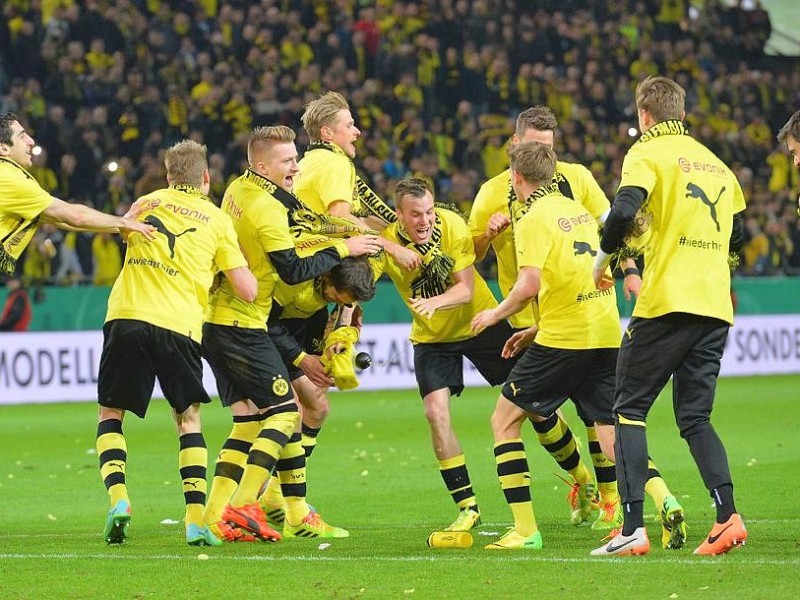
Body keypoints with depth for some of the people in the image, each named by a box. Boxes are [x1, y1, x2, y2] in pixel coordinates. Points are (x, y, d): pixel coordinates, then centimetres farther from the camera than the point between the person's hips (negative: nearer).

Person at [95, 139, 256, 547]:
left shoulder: (146, 204, 17)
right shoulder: (218, 221, 11)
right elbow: (247, 291, 7)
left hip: (127, 315, 1)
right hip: (178, 326, 0)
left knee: (110, 414, 13)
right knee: (188, 418, 15)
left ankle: (117, 497, -10)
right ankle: (196, 519, 3)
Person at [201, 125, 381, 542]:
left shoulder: (239, 189, 10)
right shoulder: (267, 210, -17)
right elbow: (293, 271, -16)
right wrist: (342, 250, -7)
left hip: (216, 320, 9)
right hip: (241, 325, -9)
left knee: (248, 422, 10)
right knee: (285, 411, -5)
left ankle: (214, 518, 4)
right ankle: (242, 508, -14)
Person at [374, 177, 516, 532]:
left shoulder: (451, 225, -22)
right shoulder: (386, 242, -21)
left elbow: (466, 288, -23)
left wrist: (433, 302, -42)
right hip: (432, 338, 0)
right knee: (436, 412, -16)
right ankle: (468, 507, -5)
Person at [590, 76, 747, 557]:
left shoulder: (648, 153, -1)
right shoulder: (715, 163, 18)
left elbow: (624, 212, -16)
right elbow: (736, 236, 21)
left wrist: (603, 259, 0)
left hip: (667, 302, -6)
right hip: (715, 305, 6)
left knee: (630, 409, 3)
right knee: (695, 417, 11)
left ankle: (634, 527, -8)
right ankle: (728, 516, -9)